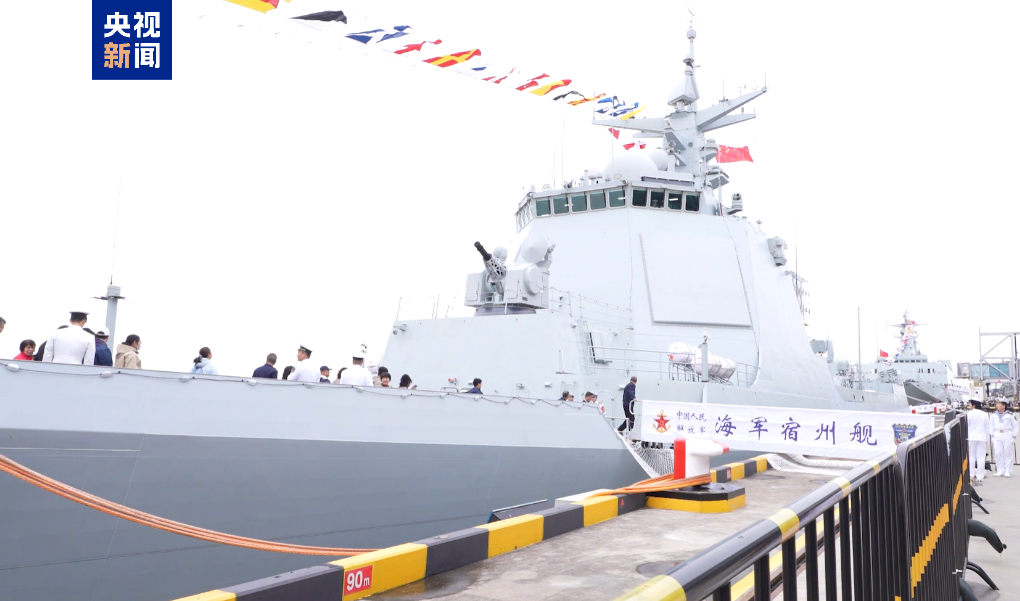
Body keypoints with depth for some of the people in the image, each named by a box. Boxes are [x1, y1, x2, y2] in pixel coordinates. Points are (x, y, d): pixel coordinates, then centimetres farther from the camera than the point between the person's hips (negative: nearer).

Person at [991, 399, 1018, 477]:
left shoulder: (1010, 415, -7)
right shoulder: (994, 415, 5)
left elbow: (1016, 427, 1)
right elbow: (991, 426, 16)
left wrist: (1014, 437, -3)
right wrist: (992, 436, 10)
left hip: (1007, 435, -3)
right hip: (997, 436, 3)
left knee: (1008, 453, -2)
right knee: (998, 453, 0)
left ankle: (1007, 471, 4)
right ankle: (1000, 471, 6)